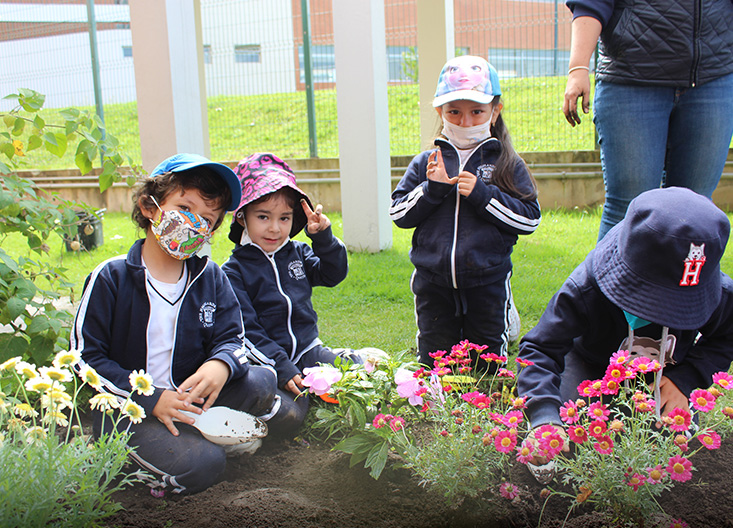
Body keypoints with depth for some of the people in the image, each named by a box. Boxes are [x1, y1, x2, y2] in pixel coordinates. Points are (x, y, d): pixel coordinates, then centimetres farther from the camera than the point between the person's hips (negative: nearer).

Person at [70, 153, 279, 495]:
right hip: (127, 408, -4)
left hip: (191, 397, 4)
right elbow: (86, 357, -8)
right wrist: (152, 400, -18)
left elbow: (231, 337, 4)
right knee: (201, 465, -26)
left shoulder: (211, 277, 4)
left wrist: (221, 364, -24)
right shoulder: (110, 277, -8)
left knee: (260, 382, -18)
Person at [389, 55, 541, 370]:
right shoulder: (426, 163, 4)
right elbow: (398, 214, 1)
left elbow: (529, 219, -7)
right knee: (433, 364, 13)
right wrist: (431, 188, -14)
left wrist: (482, 194, -16)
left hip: (487, 282, -1)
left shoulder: (507, 165, -1)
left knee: (486, 367, 9)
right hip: (433, 282, 2)